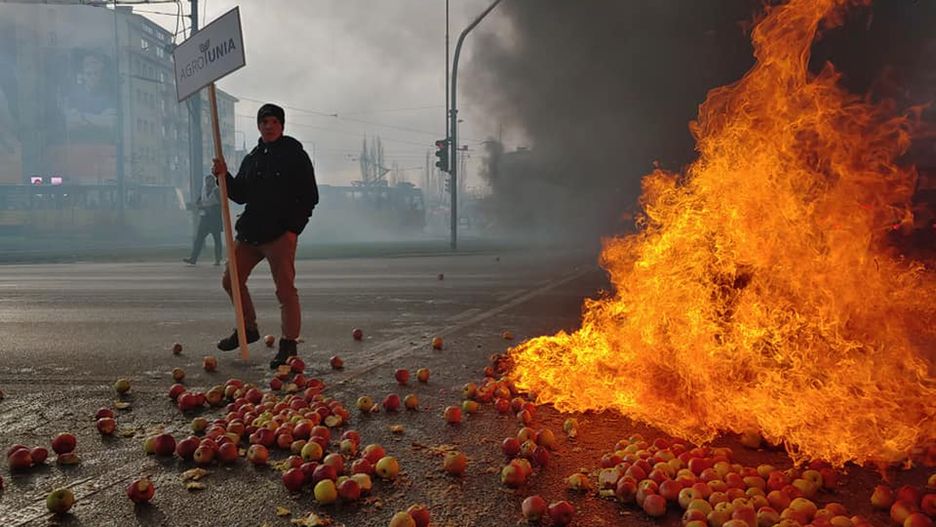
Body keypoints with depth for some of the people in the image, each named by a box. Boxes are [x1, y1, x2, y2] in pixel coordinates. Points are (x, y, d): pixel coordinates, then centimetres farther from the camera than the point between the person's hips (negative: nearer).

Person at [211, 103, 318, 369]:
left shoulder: (295, 155, -2)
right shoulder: (251, 158, 17)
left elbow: (310, 197, -5)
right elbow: (240, 196, 16)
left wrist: (294, 228, -13)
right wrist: (225, 177, -2)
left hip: (280, 234, -7)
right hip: (249, 232, 7)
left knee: (285, 289, -7)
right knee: (231, 281, 13)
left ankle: (288, 345, 0)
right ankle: (248, 329, 30)